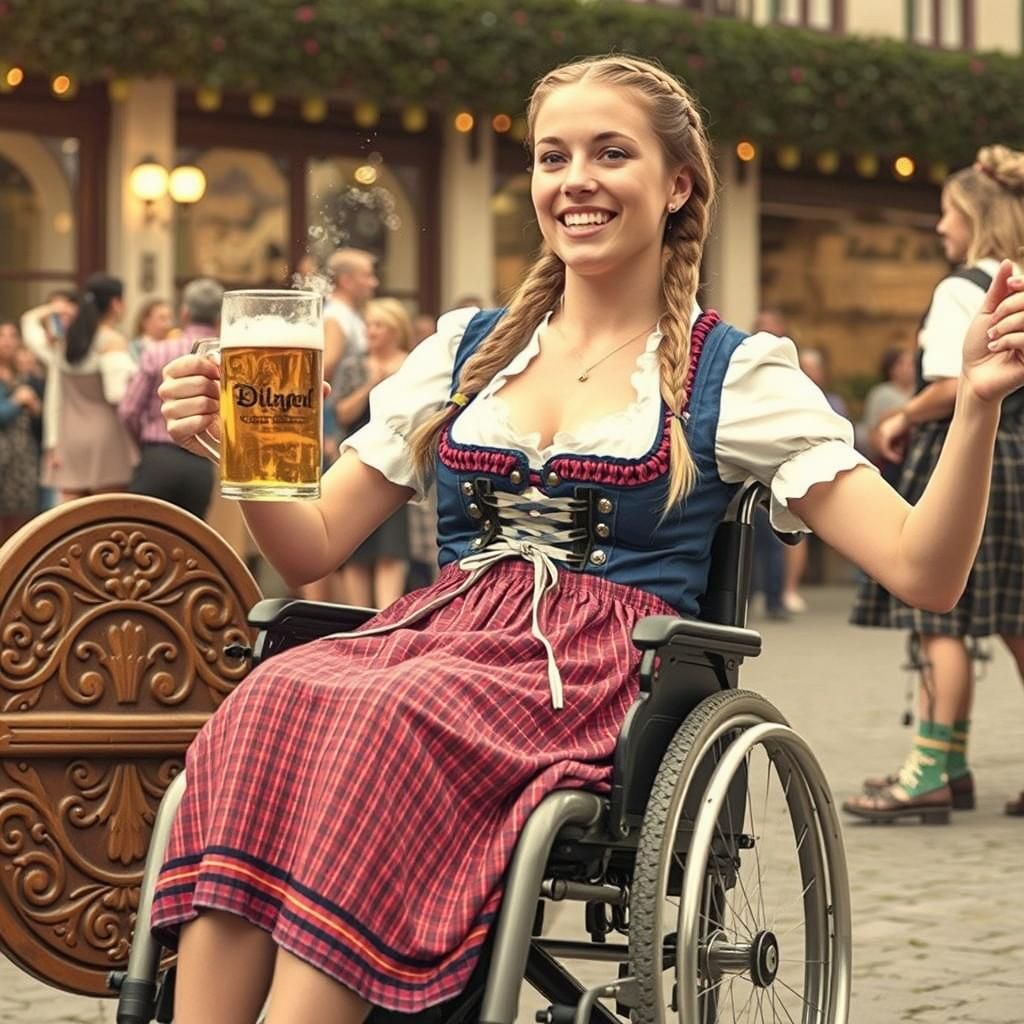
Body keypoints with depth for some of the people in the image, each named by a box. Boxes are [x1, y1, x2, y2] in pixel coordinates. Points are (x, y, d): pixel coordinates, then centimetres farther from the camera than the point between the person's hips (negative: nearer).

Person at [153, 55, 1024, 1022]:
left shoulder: (732, 374, 9)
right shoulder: (466, 349, 20)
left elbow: (923, 572, 1)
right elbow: (312, 547, 20)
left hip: (604, 670, -3)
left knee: (392, 722, -36)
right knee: (271, 702, -31)